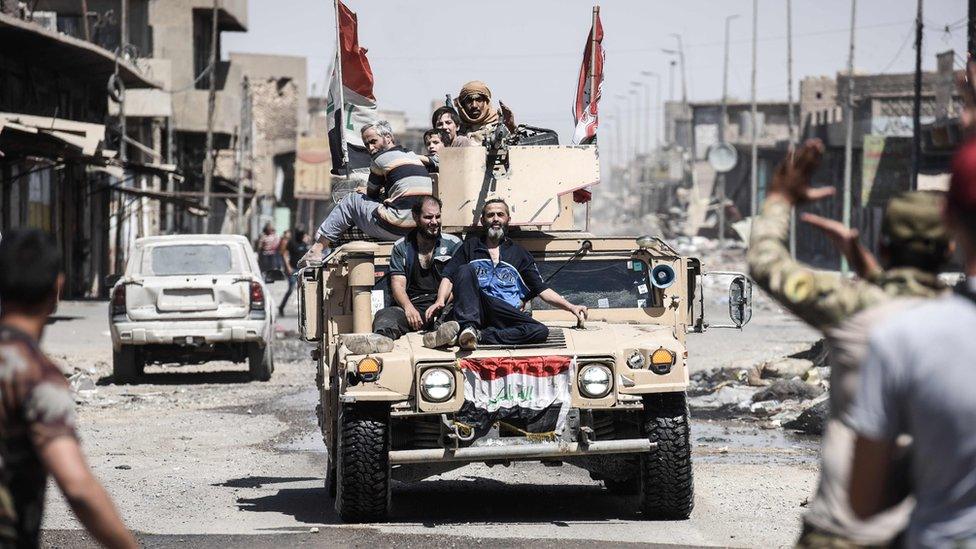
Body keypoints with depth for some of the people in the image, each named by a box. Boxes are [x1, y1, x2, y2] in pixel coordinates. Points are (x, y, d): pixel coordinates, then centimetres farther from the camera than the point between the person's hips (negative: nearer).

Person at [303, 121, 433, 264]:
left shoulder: (381, 158, -1)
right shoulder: (413, 156, 22)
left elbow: (371, 193, 14)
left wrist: (365, 192, 36)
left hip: (398, 229, -9)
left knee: (353, 200, 11)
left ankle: (317, 249, 12)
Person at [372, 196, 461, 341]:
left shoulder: (453, 244, 15)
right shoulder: (401, 247, 18)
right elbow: (398, 284, 8)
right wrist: (408, 308, -15)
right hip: (414, 305, 0)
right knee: (384, 315, -33)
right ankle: (381, 338, -65)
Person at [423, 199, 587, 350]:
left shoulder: (519, 254, 24)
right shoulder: (470, 247, 23)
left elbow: (543, 290, 19)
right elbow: (449, 277, 12)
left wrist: (571, 307, 5)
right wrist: (440, 301, -8)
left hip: (505, 316, 1)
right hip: (471, 310, -1)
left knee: (540, 332, -29)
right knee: (465, 270, -27)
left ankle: (477, 335, -39)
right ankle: (467, 327, -48)